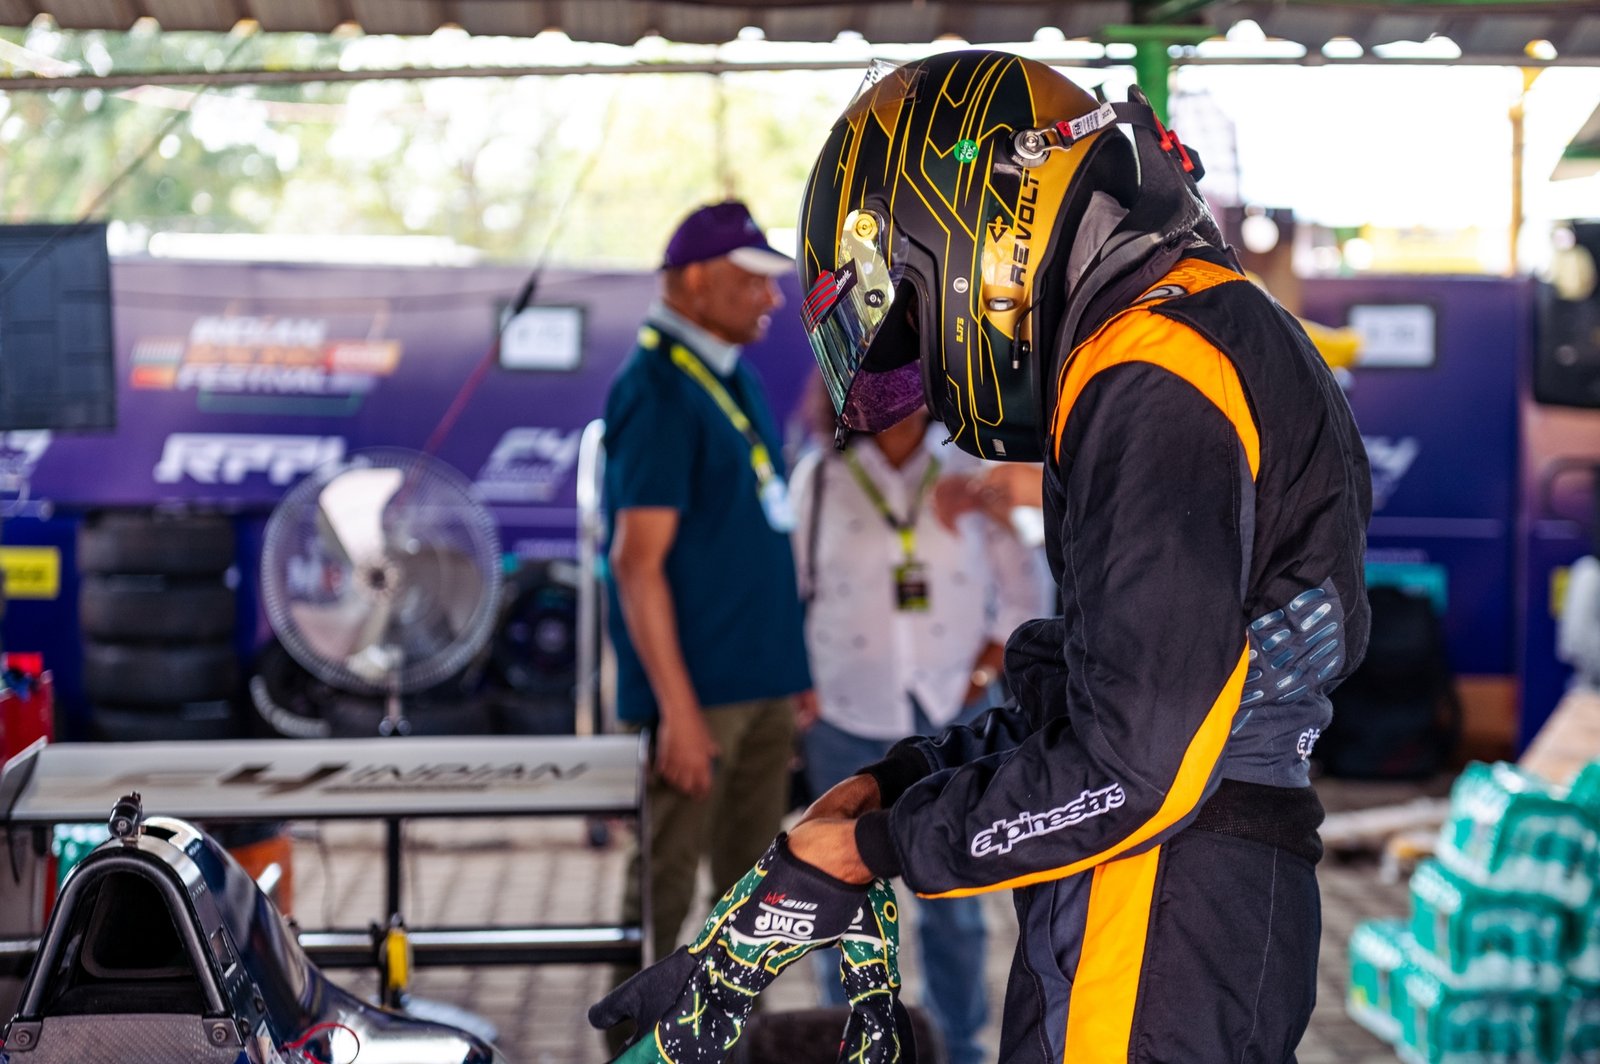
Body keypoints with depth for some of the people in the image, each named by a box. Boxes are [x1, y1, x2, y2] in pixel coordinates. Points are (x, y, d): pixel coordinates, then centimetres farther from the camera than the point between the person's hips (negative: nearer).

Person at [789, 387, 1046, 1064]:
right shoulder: (818, 479, 0)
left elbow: (1023, 596, 7)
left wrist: (981, 677, -3)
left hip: (950, 721, 1)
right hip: (847, 723, -1)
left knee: (954, 902, 5)